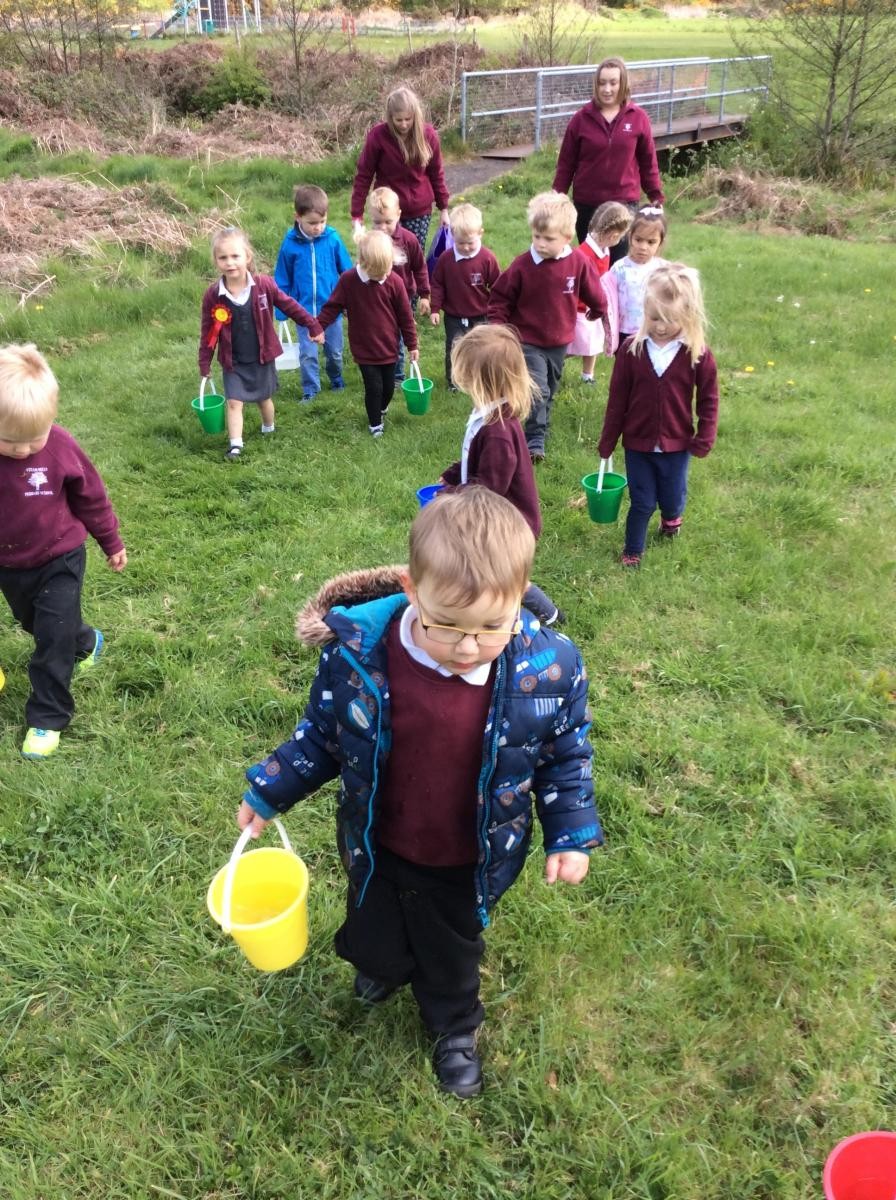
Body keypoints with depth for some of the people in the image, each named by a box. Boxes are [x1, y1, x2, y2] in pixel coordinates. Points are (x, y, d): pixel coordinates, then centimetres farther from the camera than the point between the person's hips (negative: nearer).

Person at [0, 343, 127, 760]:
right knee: (37, 627, 24)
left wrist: (111, 542, 4)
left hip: (59, 559, -3)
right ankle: (86, 643, 54)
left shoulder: (61, 446, -22)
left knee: (54, 637, -1)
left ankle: (47, 717, 14)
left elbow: (91, 497, -6)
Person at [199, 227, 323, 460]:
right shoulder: (212, 295, -14)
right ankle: (235, 445, 1)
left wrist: (313, 326, 1)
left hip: (262, 357, 1)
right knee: (234, 401, -3)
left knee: (263, 398, 18)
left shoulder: (264, 284, -15)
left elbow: (289, 305, -3)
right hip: (233, 362, -1)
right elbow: (208, 332, -6)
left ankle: (269, 429, 44)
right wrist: (204, 364, -3)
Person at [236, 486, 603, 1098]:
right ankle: (384, 965, 68)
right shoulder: (358, 652, -28)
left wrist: (571, 833, -8)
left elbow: (566, 755, -7)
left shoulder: (550, 669, -27)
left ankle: (455, 1030, 61)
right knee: (373, 940, 29)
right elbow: (322, 733, -8)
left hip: (468, 865, -1)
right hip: (378, 851, 1)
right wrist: (269, 792, -3)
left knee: (452, 956, 27)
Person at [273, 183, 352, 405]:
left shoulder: (332, 239, -12)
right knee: (308, 354, 6)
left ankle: (336, 380, 41)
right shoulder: (290, 244, -12)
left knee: (334, 351, 17)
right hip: (304, 310, -1)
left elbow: (347, 271, -1)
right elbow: (282, 280, -1)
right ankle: (310, 389, 23)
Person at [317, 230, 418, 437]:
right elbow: (333, 307, -4)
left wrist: (412, 345, 2)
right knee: (373, 387, 0)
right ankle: (375, 422, 23)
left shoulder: (394, 282, -11)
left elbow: (405, 316, -3)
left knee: (388, 386, 14)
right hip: (363, 348, -2)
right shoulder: (348, 279, -14)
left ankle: (381, 409, 45)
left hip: (388, 347, 2)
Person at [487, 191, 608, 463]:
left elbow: (593, 292, 8)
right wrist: (498, 326, -12)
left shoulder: (577, 263, -9)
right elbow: (500, 297, -6)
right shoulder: (522, 265, -16)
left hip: (560, 342, 4)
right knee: (536, 391, -15)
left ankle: (539, 431, 38)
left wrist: (599, 312, 20)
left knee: (548, 391, 19)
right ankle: (535, 440, -6)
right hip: (528, 341, -4)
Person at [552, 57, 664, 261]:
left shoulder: (638, 118, -1)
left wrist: (656, 196, 5)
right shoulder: (582, 118, -2)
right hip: (586, 203, 1)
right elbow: (566, 162, 2)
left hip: (624, 202, 0)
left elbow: (648, 162, 5)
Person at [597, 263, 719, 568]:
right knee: (642, 502, 8)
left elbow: (708, 399, -2)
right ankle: (632, 552, 27)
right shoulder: (632, 349, -11)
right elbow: (617, 398, -4)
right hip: (637, 442, 0)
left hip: (677, 444, 0)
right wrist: (607, 440, 0)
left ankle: (671, 517, 51)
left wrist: (704, 439, -4)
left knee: (672, 499, 16)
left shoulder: (699, 355, -12)